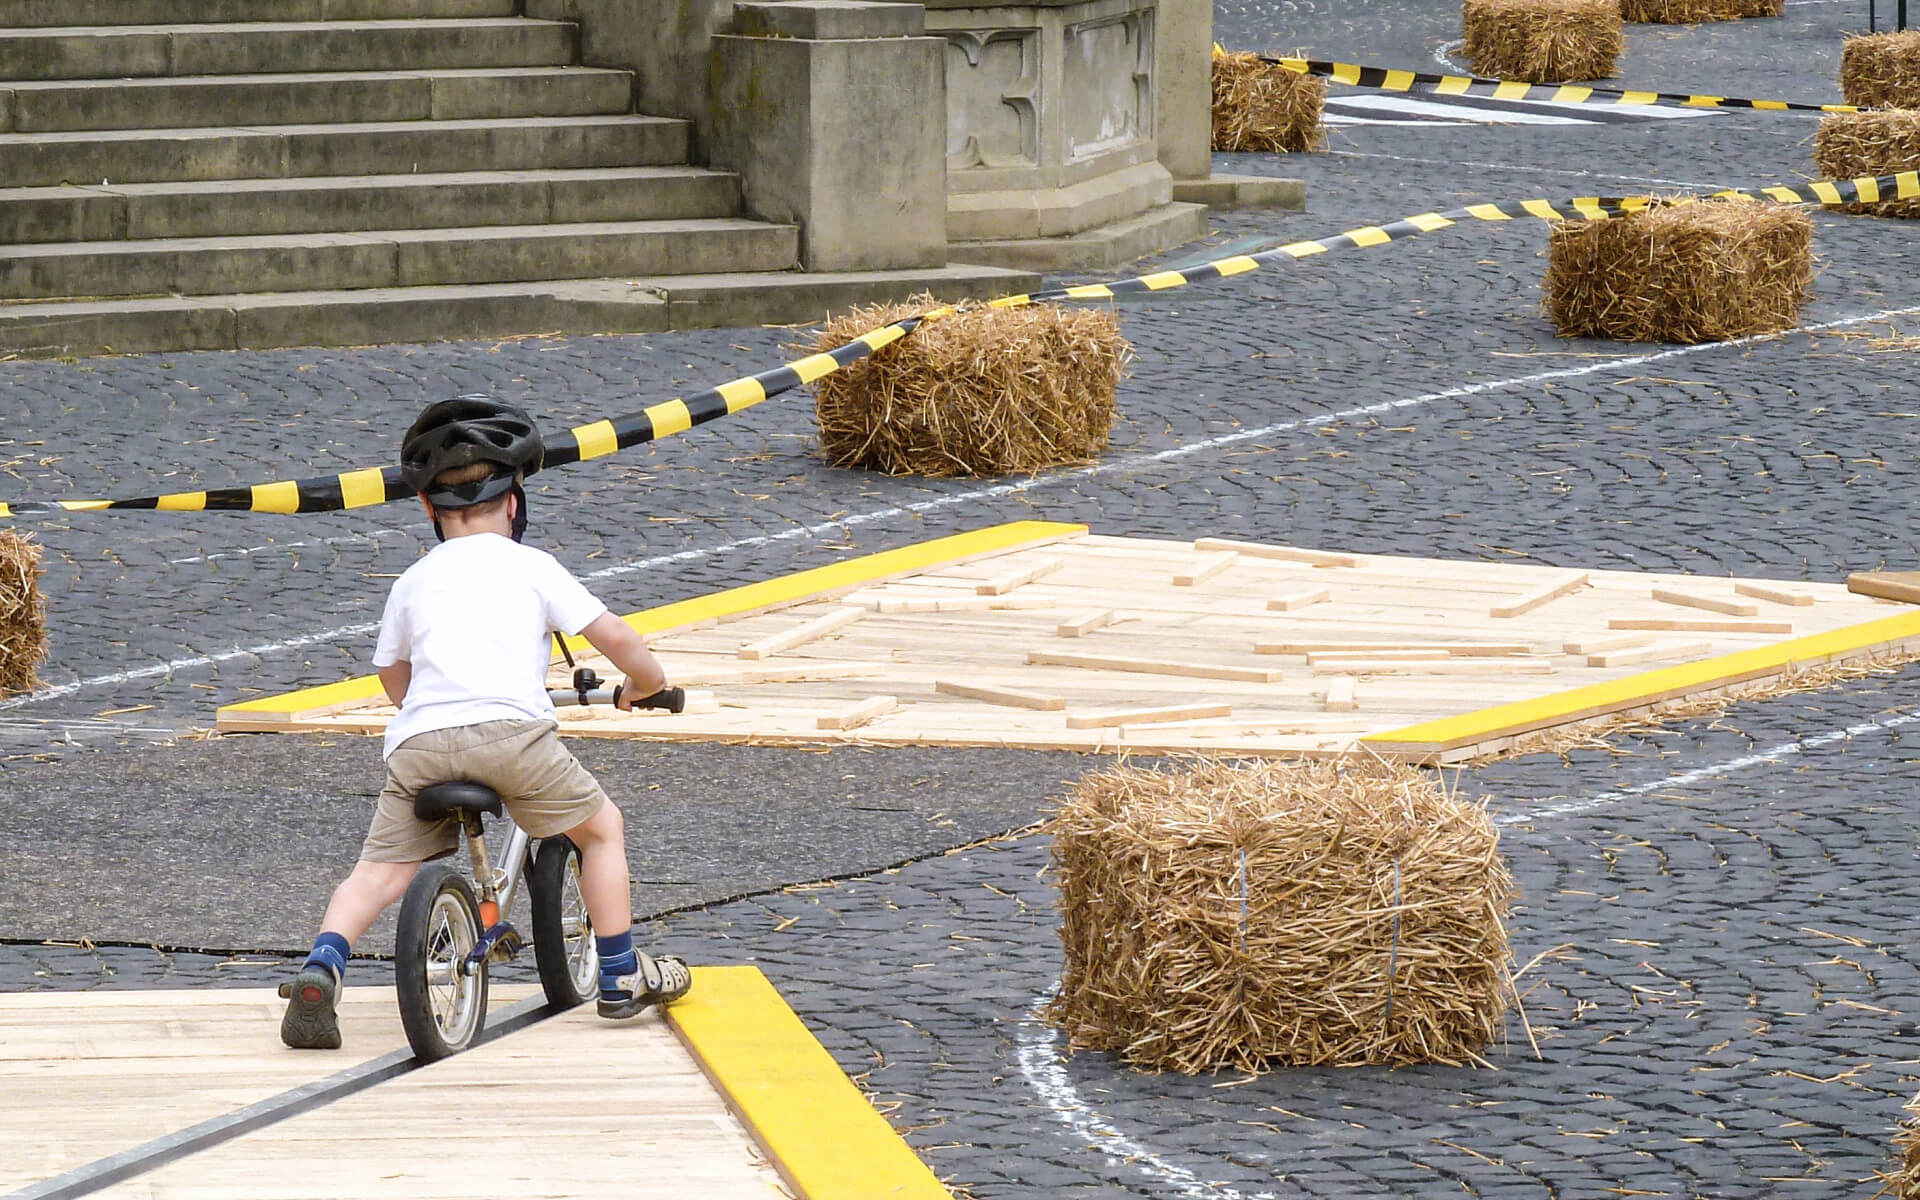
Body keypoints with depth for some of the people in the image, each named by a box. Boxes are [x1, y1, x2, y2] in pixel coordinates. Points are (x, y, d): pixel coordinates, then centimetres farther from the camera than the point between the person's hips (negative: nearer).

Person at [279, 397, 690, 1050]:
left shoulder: (413, 580, 25)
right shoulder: (530, 566, 16)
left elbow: (390, 672, 36)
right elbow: (612, 635, 13)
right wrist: (647, 683, 32)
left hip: (419, 743, 3)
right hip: (511, 730, -3)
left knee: (378, 870, 9)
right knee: (602, 826, 18)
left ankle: (321, 966, -17)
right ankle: (622, 977, 20)